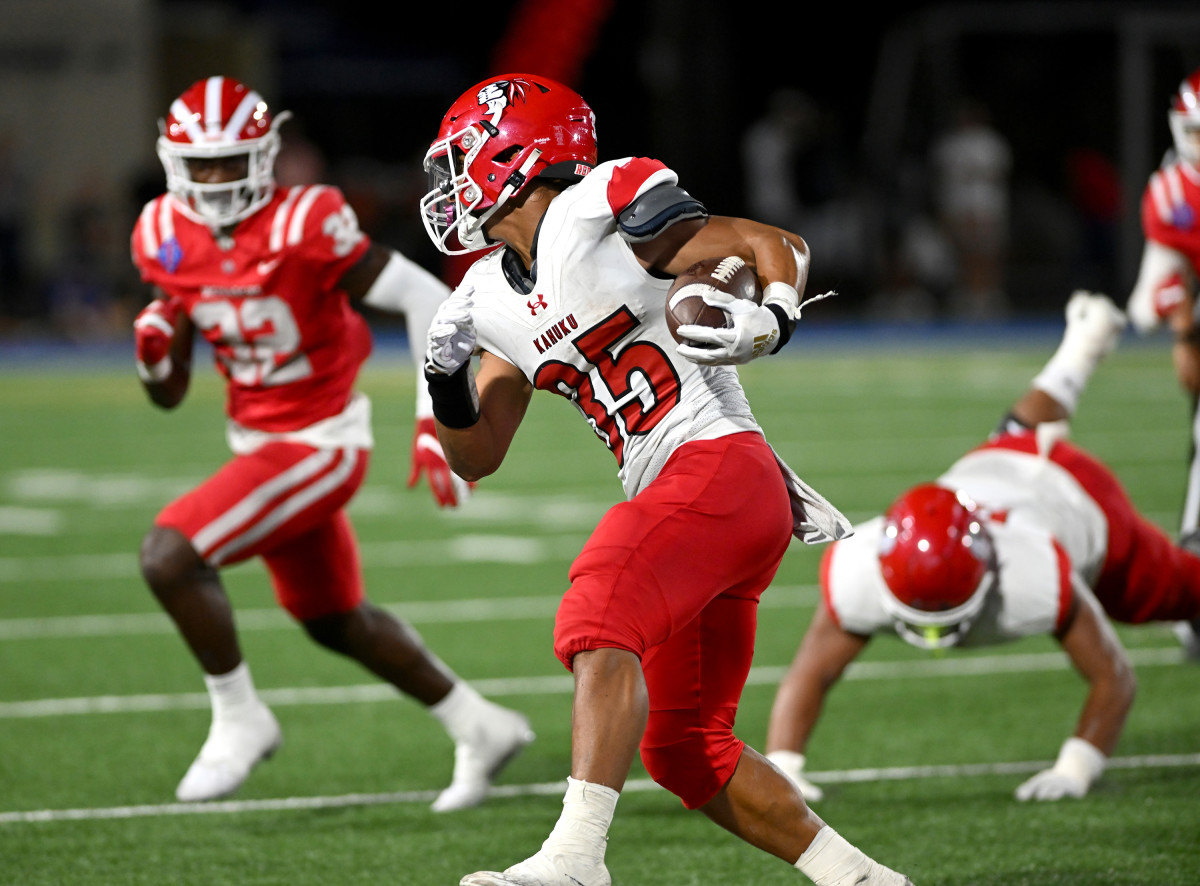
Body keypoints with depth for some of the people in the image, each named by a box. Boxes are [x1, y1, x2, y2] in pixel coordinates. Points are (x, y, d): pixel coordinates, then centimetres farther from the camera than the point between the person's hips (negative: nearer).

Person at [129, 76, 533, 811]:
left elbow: (430, 301, -19)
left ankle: (240, 721, -1)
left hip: (320, 446, -8)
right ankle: (479, 729, 37)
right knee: (336, 621, 21)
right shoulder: (168, 237, -2)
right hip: (259, 443, 8)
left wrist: (439, 426, -22)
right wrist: (155, 353, -17)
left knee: (170, 556, -20)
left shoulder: (304, 228, -22)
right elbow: (169, 394, 6)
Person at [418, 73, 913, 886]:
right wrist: (446, 374, 1)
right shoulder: (494, 299, 17)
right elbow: (478, 458, 19)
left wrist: (768, 324, -24)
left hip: (720, 463, -9)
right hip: (673, 498, 10)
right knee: (684, 749, 10)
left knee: (599, 626, -29)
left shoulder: (596, 213, -7)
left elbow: (778, 247, -4)